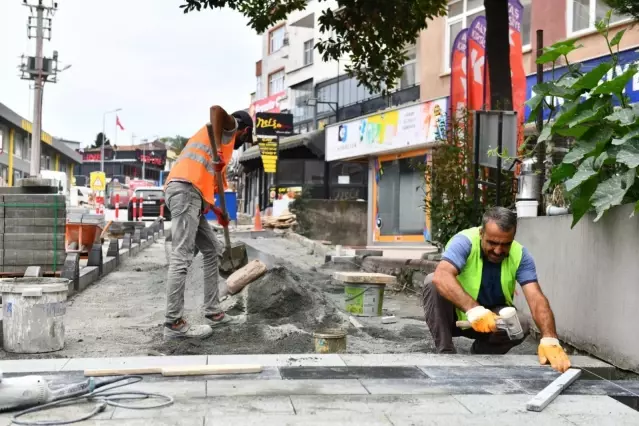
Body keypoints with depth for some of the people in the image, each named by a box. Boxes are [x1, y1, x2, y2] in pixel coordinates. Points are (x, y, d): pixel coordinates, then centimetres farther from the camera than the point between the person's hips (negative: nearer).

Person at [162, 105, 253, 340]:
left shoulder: (218, 136, 35)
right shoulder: (229, 128, 11)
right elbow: (216, 110, -14)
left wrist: (216, 211, 38)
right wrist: (218, 151, -18)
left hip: (190, 195, 10)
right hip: (184, 190, -10)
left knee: (212, 249, 16)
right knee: (181, 257, -13)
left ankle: (212, 313, 18)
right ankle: (174, 324, -14)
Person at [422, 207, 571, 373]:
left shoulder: (520, 255, -16)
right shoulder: (465, 242, -26)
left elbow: (536, 298, -27)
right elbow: (441, 276, -44)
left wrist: (549, 339, -44)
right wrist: (473, 309, -58)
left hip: (492, 317, 3)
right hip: (456, 314, -3)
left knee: (520, 325, -27)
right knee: (433, 283, -30)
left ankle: (479, 354, 3)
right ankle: (445, 353, -19)